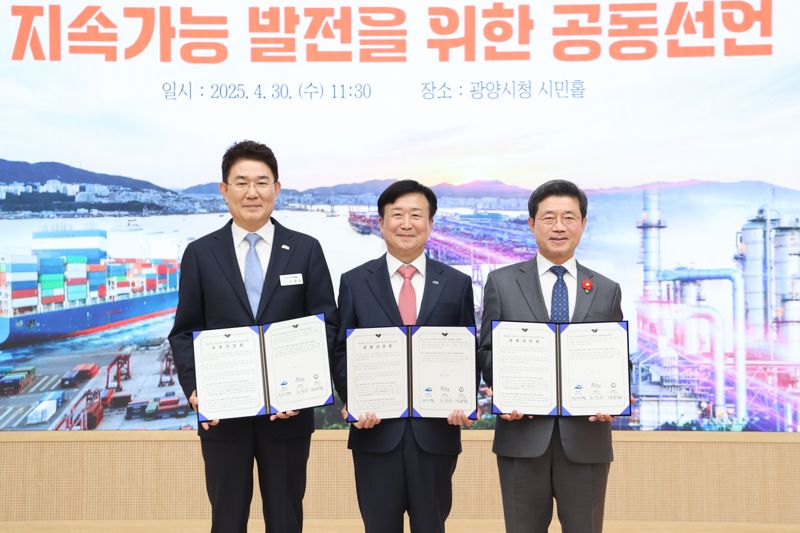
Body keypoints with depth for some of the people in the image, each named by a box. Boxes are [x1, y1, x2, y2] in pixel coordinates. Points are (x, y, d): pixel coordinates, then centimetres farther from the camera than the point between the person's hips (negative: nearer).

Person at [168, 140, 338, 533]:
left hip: (288, 411, 0)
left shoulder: (306, 250, 2)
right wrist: (193, 389, -12)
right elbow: (184, 332, 4)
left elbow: (326, 324, 0)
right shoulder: (200, 253, 3)